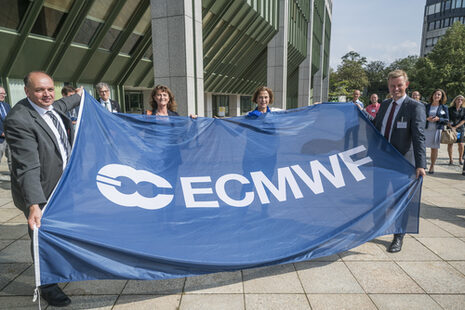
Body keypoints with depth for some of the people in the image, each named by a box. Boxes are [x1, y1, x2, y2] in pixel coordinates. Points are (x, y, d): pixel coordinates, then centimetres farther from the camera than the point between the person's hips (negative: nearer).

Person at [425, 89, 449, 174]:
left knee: (434, 148, 4)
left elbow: (447, 120, 5)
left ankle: (432, 166, 17)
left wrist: (438, 119, -13)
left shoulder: (444, 107, 5)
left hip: (437, 130, 0)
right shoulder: (426, 106, 7)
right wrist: (427, 118, -11)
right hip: (426, 129, 0)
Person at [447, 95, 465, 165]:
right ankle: (451, 159, 9)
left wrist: (455, 127, -9)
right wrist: (451, 127, -11)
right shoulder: (450, 109, 1)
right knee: (450, 144, -2)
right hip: (450, 128, -1)